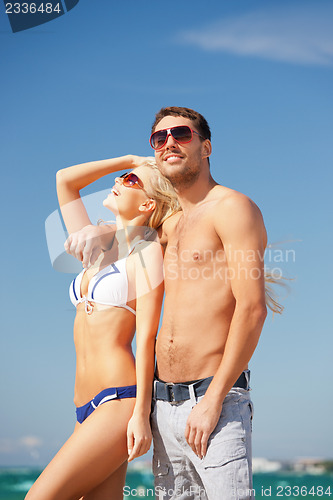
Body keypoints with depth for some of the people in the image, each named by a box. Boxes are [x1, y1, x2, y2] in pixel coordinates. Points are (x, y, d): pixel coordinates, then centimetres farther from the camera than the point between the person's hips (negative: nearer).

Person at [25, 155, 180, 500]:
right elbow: (64, 180, 22)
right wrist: (130, 159, 20)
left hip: (120, 402, -7)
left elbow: (146, 337, -8)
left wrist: (142, 414, -13)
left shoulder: (147, 252, -1)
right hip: (86, 408, 7)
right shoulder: (96, 250, 19)